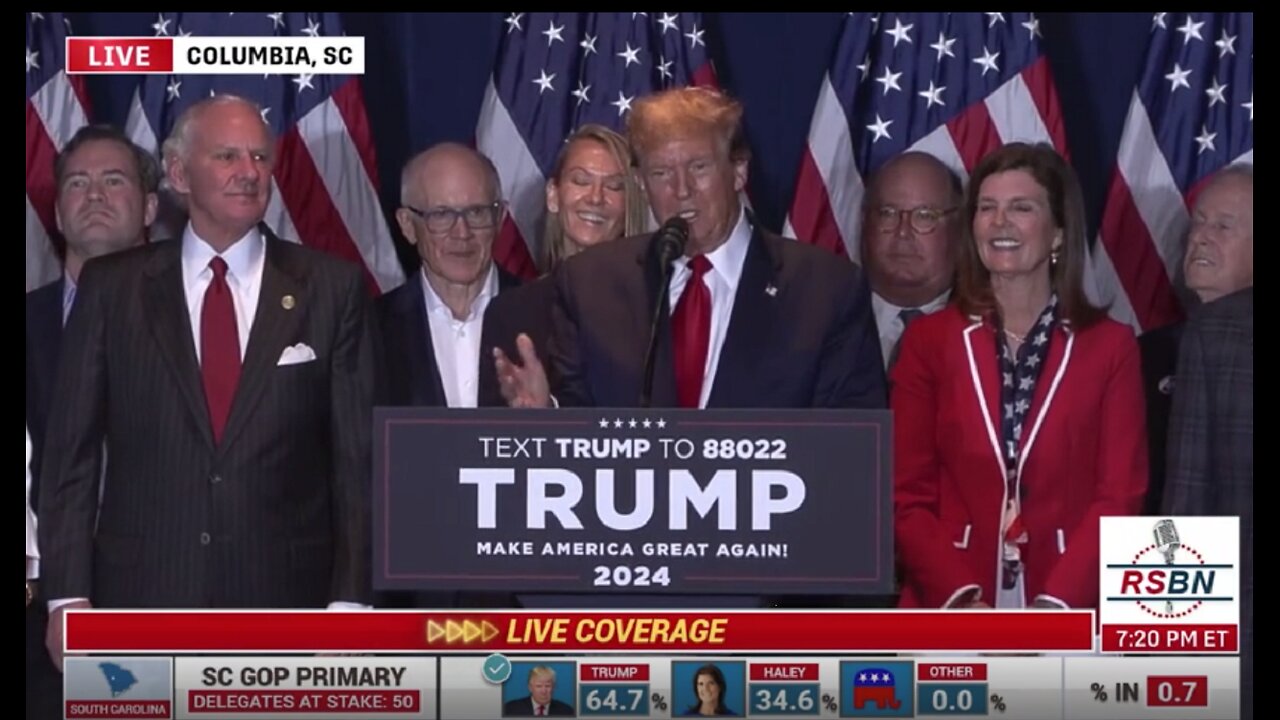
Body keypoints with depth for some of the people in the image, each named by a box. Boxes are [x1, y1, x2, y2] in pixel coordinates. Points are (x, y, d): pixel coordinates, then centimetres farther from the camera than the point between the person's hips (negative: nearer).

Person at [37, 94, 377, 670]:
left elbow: (357, 455, 3)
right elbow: (71, 451, 5)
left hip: (287, 596, 0)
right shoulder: (111, 287, 5)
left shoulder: (331, 289, 3)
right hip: (142, 594, 0)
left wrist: (350, 600, -3)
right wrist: (68, 596, -1)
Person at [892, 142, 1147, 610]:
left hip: (1069, 613, 0)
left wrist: (1056, 602, -13)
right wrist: (960, 596, -12)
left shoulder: (1110, 346, 5)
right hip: (947, 611, 1)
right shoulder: (929, 341, 6)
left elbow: (1119, 496, -1)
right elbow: (908, 495, 2)